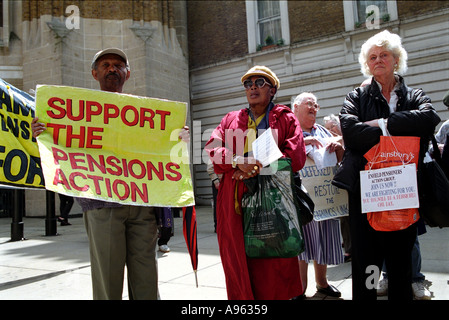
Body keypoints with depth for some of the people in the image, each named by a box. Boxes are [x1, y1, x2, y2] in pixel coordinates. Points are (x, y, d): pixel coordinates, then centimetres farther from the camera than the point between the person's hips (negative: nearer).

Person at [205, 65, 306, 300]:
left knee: (272, 262, -1)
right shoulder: (231, 119, 19)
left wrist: (259, 169, -12)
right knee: (237, 260, 4)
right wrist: (237, 161, -13)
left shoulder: (285, 118, 11)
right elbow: (212, 149, 6)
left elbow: (296, 156, -2)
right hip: (234, 201, 3)